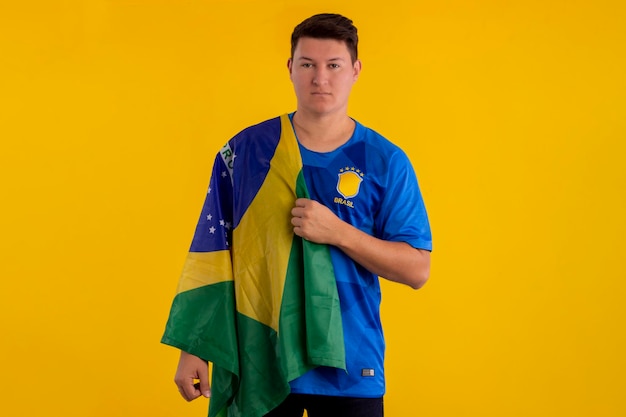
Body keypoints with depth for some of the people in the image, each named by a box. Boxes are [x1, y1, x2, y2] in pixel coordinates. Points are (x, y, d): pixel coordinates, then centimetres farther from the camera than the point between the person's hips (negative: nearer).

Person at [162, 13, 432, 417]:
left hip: (347, 366, 0)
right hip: (256, 363, 1)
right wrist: (193, 348, -2)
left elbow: (417, 269, -5)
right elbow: (211, 254, 1)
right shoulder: (245, 150, -1)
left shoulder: (386, 162, -3)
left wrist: (337, 232, -17)